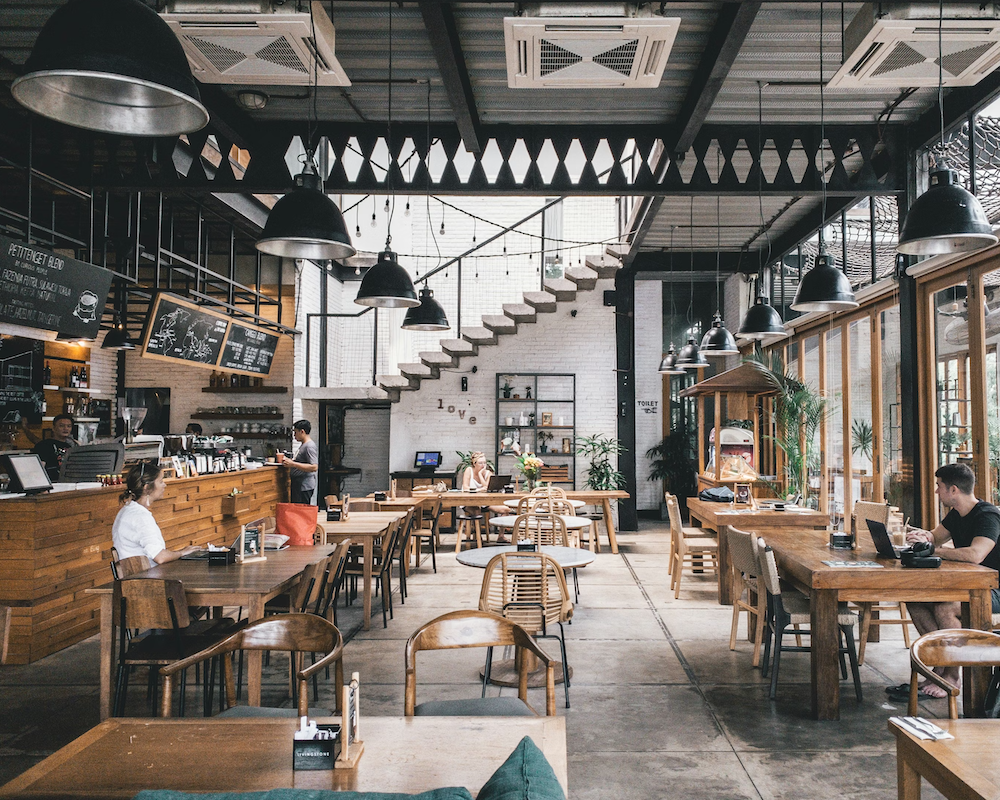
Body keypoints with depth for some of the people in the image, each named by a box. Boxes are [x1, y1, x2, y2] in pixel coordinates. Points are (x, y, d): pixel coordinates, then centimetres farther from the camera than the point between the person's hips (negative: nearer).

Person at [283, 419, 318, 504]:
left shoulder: (310, 446, -16)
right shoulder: (303, 445, 17)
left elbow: (314, 467, -26)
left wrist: (293, 464, -26)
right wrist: (289, 461, 14)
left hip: (304, 487, -10)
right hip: (298, 485, 10)